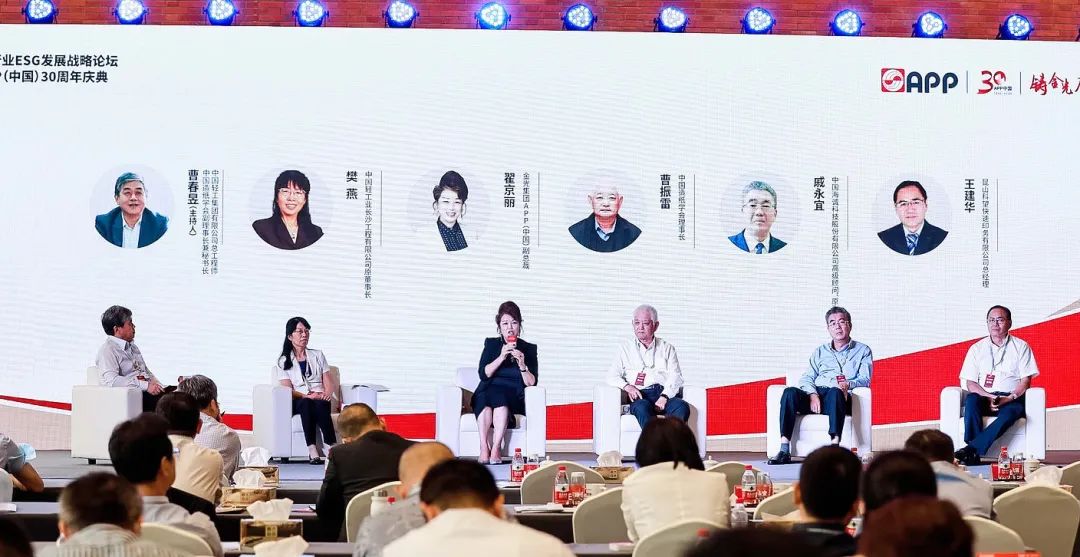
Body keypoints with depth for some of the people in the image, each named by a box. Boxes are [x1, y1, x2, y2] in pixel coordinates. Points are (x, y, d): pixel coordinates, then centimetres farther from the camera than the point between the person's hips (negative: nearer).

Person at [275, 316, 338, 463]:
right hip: (297, 403, -2)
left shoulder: (317, 356, 21)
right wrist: (307, 396, -17)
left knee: (320, 405, -35)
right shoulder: (284, 361, 14)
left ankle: (313, 449, -46)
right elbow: (288, 390, 1)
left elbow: (329, 384, 11)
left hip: (320, 400, 2)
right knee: (306, 403, -37)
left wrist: (326, 394, -13)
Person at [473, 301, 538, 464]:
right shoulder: (491, 344, 12)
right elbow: (483, 374, -3)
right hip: (486, 396, 0)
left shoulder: (529, 349, 10)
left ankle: (495, 449, -40)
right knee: (488, 393, -35)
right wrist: (501, 357, -15)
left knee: (500, 396, -34)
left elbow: (531, 383, 1)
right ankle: (484, 447, -41)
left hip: (514, 400, 0)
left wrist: (522, 364, -16)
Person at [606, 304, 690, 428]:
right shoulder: (625, 348, 22)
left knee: (682, 407, -33)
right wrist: (627, 386, -10)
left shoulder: (667, 348, 22)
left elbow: (675, 376, 9)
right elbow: (612, 376, 13)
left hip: (666, 394, 1)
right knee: (642, 407, -38)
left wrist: (664, 397, -11)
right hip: (641, 396, -1)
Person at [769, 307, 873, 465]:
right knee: (790, 392, -29)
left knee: (835, 392, -40)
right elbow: (806, 379, 15)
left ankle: (835, 446, -52)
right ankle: (784, 450, -36)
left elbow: (865, 380, 5)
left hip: (840, 398, -3)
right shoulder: (820, 351, 27)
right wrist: (813, 395, -8)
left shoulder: (862, 351, 19)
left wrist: (849, 384, -18)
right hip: (815, 396, 3)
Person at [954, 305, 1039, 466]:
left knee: (1011, 412, -38)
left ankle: (971, 449, -45)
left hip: (1012, 399, -1)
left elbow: (1025, 381, 3)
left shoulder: (1021, 347, 12)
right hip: (984, 398, 2)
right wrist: (988, 397, -13)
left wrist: (1008, 398, -15)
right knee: (971, 399, -34)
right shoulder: (976, 349, 15)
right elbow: (970, 383, 7)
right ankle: (973, 457, -43)